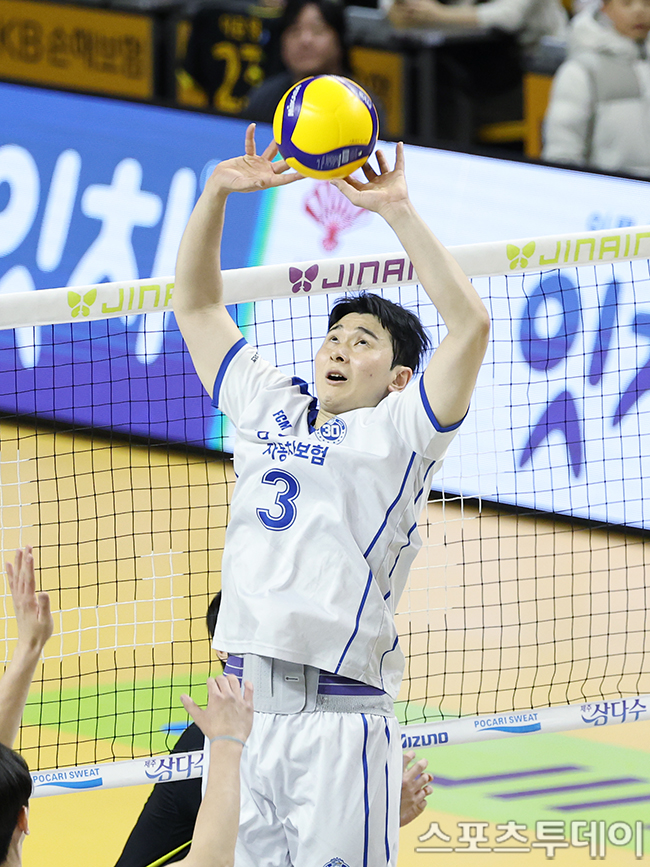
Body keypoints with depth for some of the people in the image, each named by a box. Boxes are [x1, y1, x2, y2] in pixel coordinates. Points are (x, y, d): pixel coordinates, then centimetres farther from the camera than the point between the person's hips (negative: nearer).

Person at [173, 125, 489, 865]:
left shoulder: (399, 432, 5)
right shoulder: (267, 410, 20)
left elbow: (469, 324, -9)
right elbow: (195, 303, 25)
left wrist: (397, 211, -8)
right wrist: (216, 191, 13)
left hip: (339, 715, -5)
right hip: (245, 709, 5)